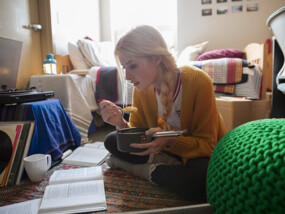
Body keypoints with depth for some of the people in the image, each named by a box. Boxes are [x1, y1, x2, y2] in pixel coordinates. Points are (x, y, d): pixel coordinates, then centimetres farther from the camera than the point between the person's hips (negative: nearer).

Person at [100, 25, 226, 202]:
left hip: (202, 156, -4)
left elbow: (206, 145, -22)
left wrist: (169, 141, -39)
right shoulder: (142, 89, -10)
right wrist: (121, 124, -23)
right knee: (112, 140, -5)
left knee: (200, 177, -39)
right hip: (168, 151, 5)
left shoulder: (198, 81, -26)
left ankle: (145, 170, -12)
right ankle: (172, 165, -11)